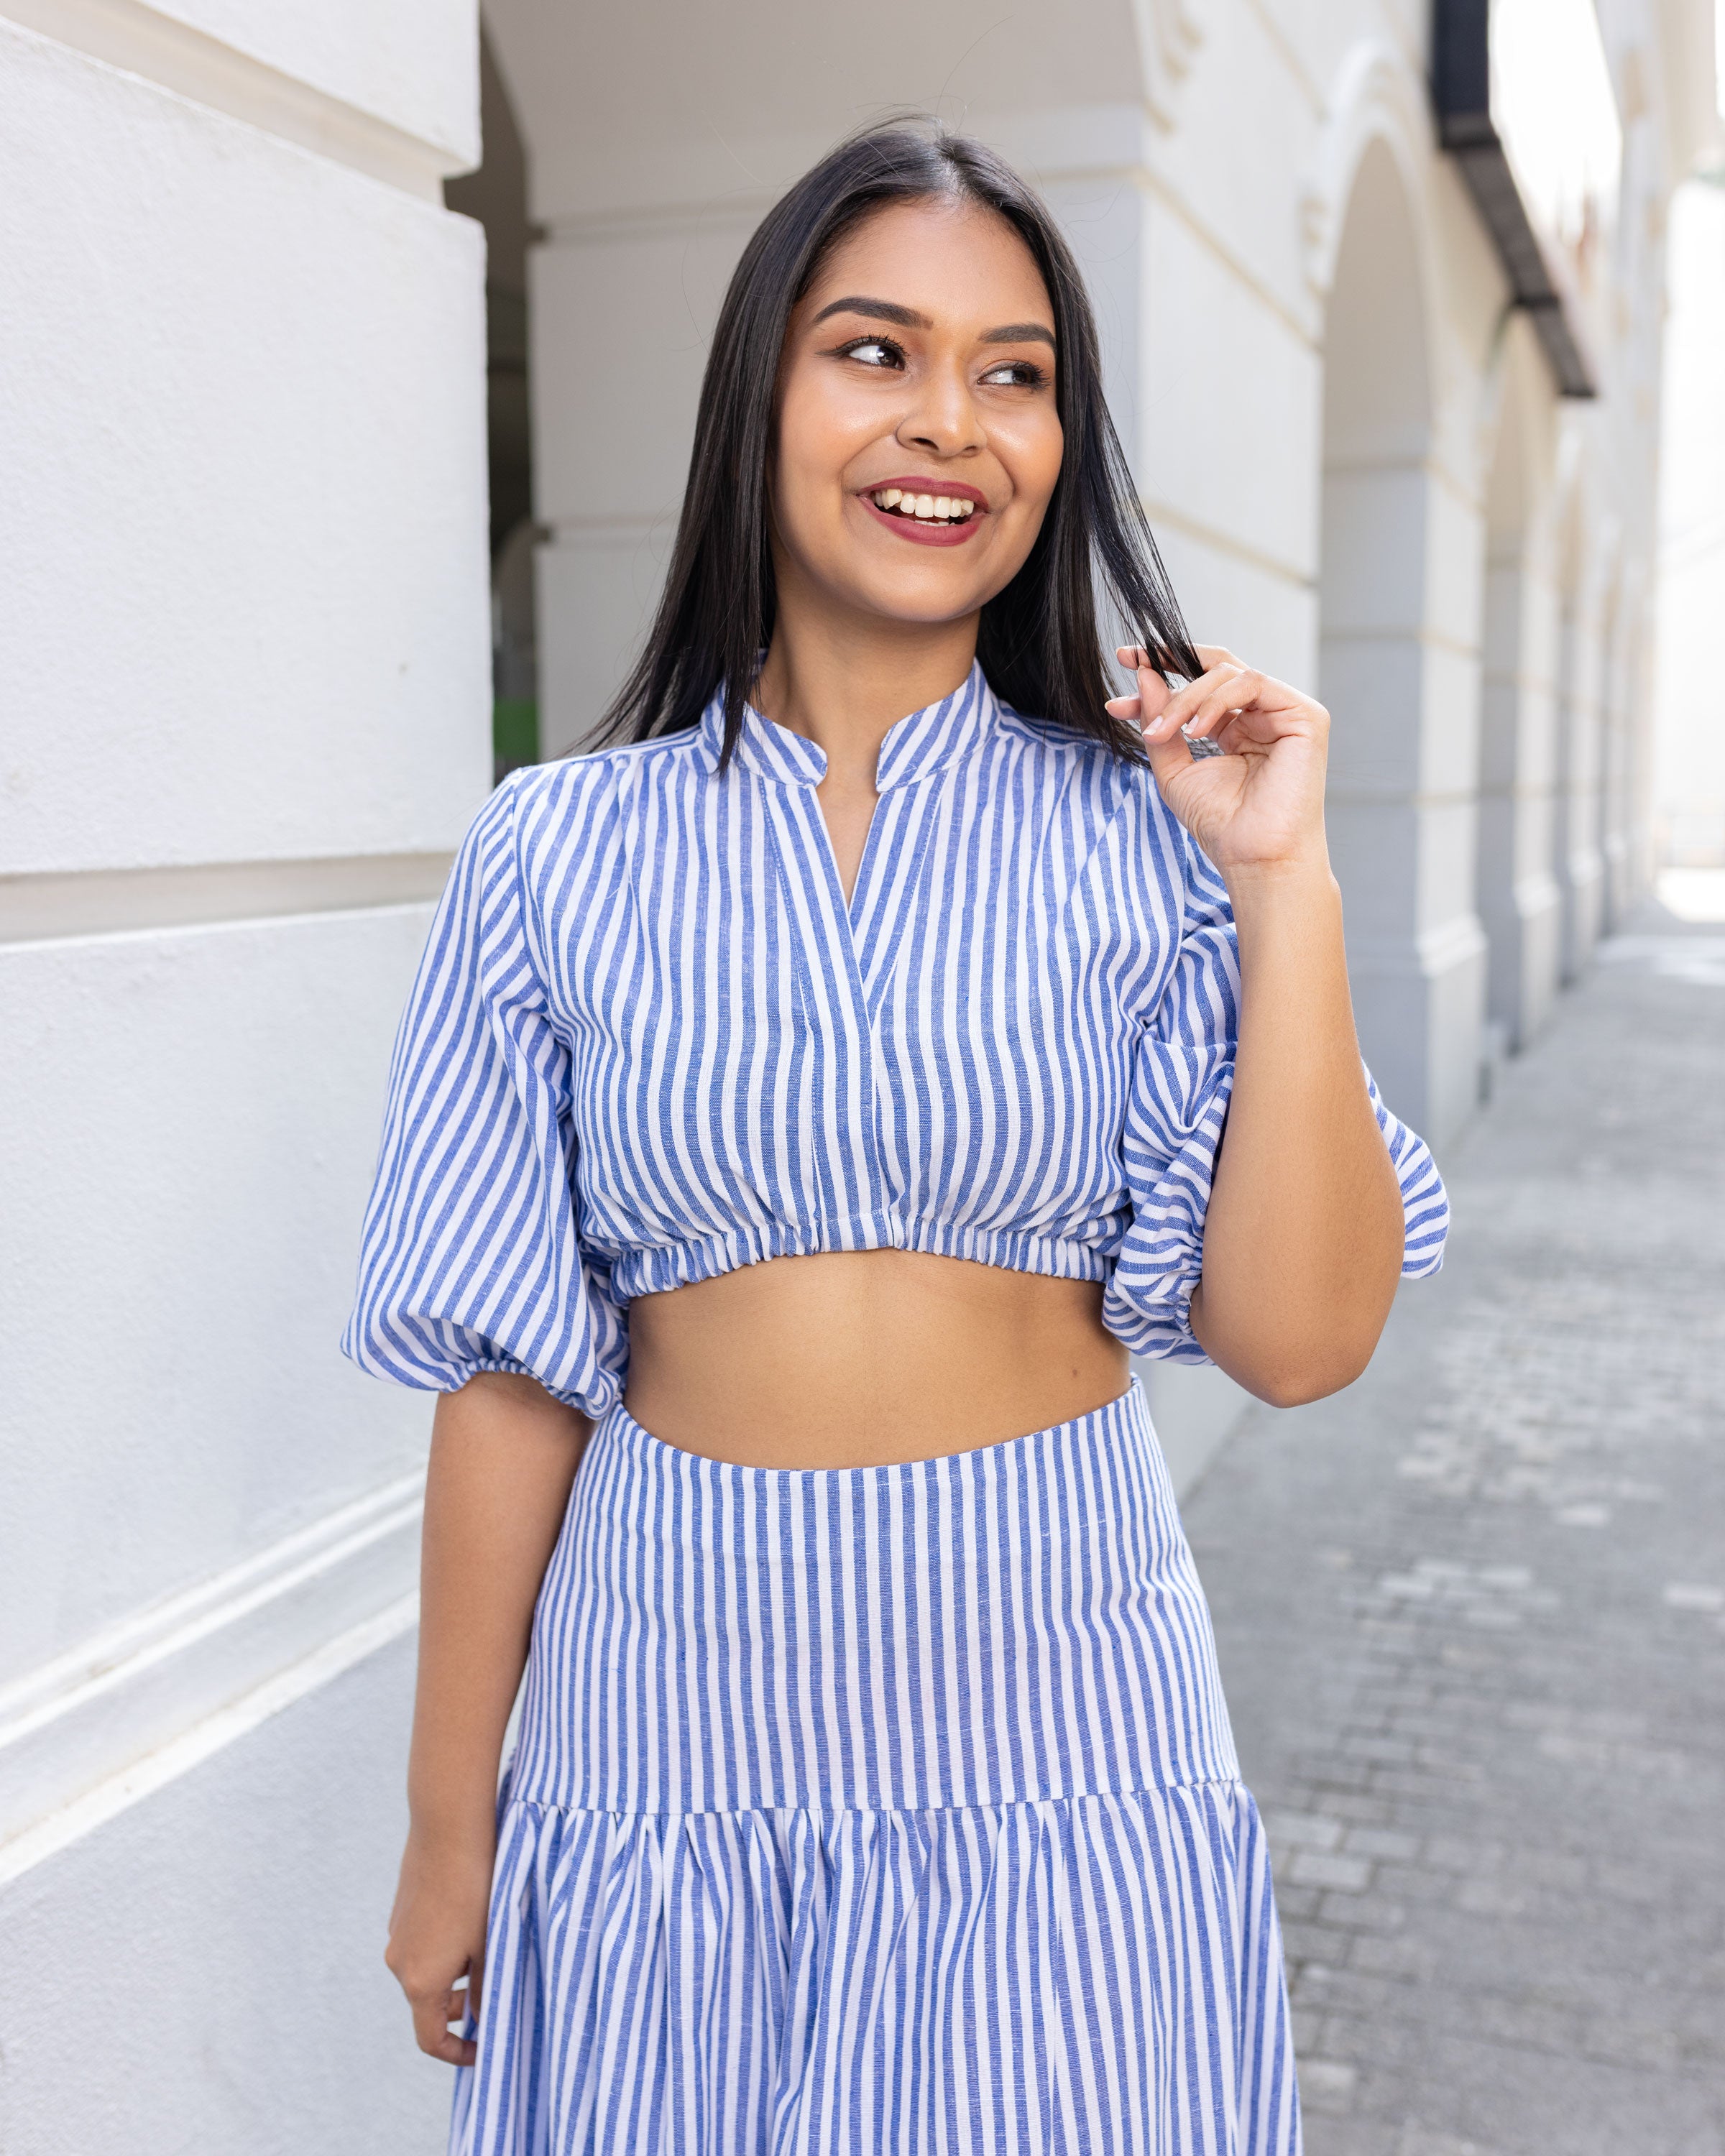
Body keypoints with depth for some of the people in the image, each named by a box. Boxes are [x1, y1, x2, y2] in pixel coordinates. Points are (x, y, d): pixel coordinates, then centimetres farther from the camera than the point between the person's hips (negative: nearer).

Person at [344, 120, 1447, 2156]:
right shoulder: (564, 851, -3)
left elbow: (1298, 1338, -9)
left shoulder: (1140, 837, -4)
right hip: (670, 1726, 1)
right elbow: (508, 1368, 0)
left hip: (1056, 1709, 0)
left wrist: (1284, 893, -15)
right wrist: (448, 1821, 4)